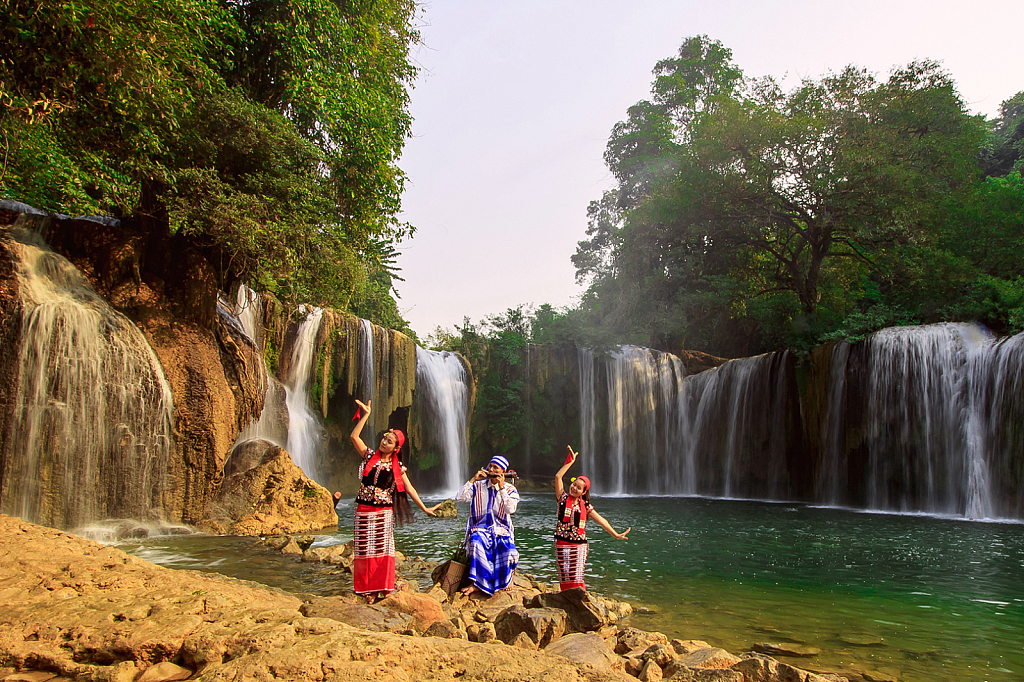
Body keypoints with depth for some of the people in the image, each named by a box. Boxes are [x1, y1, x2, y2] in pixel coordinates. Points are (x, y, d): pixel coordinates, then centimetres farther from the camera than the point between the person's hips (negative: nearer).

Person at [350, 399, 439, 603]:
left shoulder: (397, 467, 3)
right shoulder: (369, 456, 4)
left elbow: (409, 488, 4)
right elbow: (354, 436, -7)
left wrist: (424, 508, 2)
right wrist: (365, 415, -11)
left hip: (385, 512, 0)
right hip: (364, 510, 0)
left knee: (383, 550, -1)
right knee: (365, 549, 1)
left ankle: (381, 588, 8)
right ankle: (367, 589, 10)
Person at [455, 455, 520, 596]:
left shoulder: (510, 489, 7)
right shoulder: (478, 486, 10)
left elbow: (511, 509, -12)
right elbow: (459, 498, -4)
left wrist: (501, 488, -15)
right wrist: (473, 480, -8)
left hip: (501, 530, 0)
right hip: (480, 528, 0)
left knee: (506, 548, -29)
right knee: (477, 542, -33)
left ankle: (508, 578, 2)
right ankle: (476, 583, -29)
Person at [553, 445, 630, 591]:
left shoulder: (585, 506, 5)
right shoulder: (563, 498, 3)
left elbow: (600, 520, 0)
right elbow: (558, 477, -7)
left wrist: (615, 534, -8)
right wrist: (570, 461, -8)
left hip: (579, 545, 0)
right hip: (562, 545, 0)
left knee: (576, 578, -6)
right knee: (564, 578, 2)